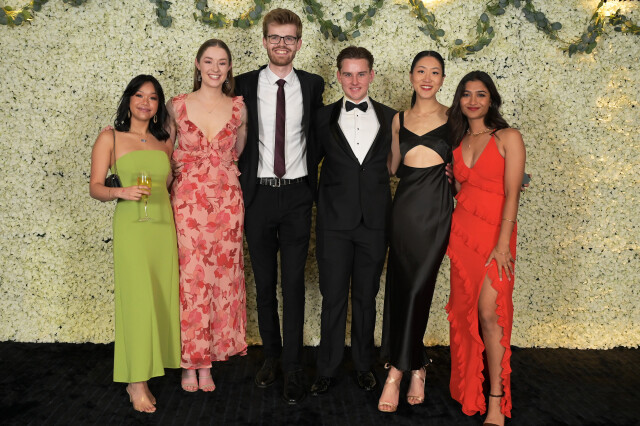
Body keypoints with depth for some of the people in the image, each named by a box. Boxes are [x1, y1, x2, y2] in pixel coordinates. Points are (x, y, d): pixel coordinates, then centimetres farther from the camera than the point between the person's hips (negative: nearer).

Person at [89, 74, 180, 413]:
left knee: (160, 298, 3)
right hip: (130, 227, -4)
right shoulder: (110, 138, 3)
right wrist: (121, 191, -18)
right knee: (137, 299, -6)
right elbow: (95, 187, -2)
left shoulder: (164, 142, 13)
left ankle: (140, 377, 16)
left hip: (164, 226, 4)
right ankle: (137, 384, 5)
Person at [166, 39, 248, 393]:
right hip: (187, 200, -1)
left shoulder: (239, 108, 4)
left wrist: (222, 175, 9)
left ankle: (208, 358, 19)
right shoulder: (177, 106, 1)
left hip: (226, 201, 2)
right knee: (190, 279, 0)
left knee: (222, 278, 5)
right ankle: (191, 362, 15)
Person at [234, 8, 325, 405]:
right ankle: (271, 354, 28)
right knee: (264, 283, 11)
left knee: (294, 283, 0)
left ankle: (293, 368, 10)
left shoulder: (313, 85, 3)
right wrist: (242, 180, 0)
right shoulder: (244, 84, 2)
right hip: (258, 194, 1)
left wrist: (311, 181, 5)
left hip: (296, 196, -1)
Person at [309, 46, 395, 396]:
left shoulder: (390, 118, 5)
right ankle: (327, 369, 21)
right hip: (334, 222, -1)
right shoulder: (324, 117, 3)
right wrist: (318, 203, -2)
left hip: (374, 222, 1)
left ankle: (364, 365, 30)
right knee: (333, 298, 6)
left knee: (366, 296, 13)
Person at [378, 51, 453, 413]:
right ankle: (417, 366, 18)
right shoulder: (400, 119, 13)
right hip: (405, 206, 3)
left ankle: (397, 371, 8)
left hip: (436, 210, -3)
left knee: (417, 288, -4)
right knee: (401, 288, 2)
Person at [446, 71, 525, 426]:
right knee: (465, 311, 6)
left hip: (495, 233, -4)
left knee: (489, 314, -10)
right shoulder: (458, 143, 13)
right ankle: (468, 389, 21)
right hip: (461, 231, 5)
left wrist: (503, 243, -16)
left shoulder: (508, 138, -2)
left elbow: (511, 194, -10)